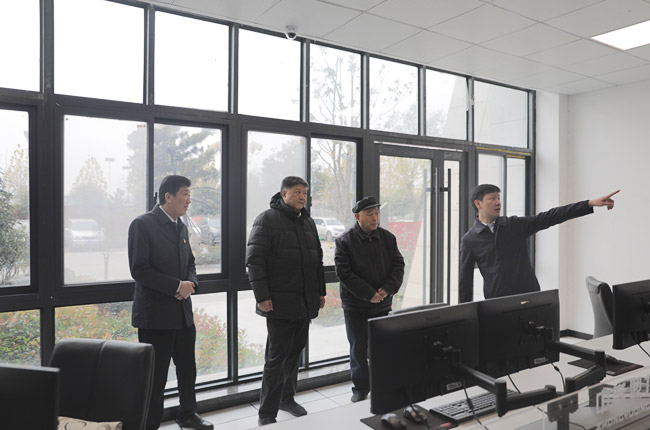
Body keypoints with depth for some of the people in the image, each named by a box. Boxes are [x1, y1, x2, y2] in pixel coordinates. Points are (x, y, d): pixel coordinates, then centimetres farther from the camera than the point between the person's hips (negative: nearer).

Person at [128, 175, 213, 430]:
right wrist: (177, 286, -17)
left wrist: (191, 283, -2)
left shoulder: (181, 227, 12)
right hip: (155, 314, -7)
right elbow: (139, 269, -17)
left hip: (183, 312, 7)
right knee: (156, 374, 4)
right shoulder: (143, 224, -11)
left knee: (187, 368, 17)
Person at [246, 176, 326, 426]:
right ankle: (266, 414, 11)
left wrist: (320, 291, 16)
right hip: (280, 303, -7)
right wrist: (262, 296, -18)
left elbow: (317, 259, 21)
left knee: (295, 352, 15)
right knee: (277, 357, -1)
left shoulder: (308, 223, 14)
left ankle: (287, 398, 32)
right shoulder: (267, 219, -7)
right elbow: (254, 260, -13)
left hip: (306, 303, 7)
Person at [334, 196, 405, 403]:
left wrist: (387, 289, -13)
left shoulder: (388, 238, 3)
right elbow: (344, 273, -15)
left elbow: (398, 265, 3)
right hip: (356, 306, -3)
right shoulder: (345, 241, -9)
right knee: (359, 349, 6)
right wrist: (369, 294, -18)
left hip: (383, 304, 4)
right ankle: (360, 388, 22)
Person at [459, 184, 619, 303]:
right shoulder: (469, 240, -2)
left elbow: (550, 217, -1)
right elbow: (465, 280, 1)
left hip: (530, 298, 2)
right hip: (497, 303, -2)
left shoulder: (515, 225, 5)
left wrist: (590, 203, -9)